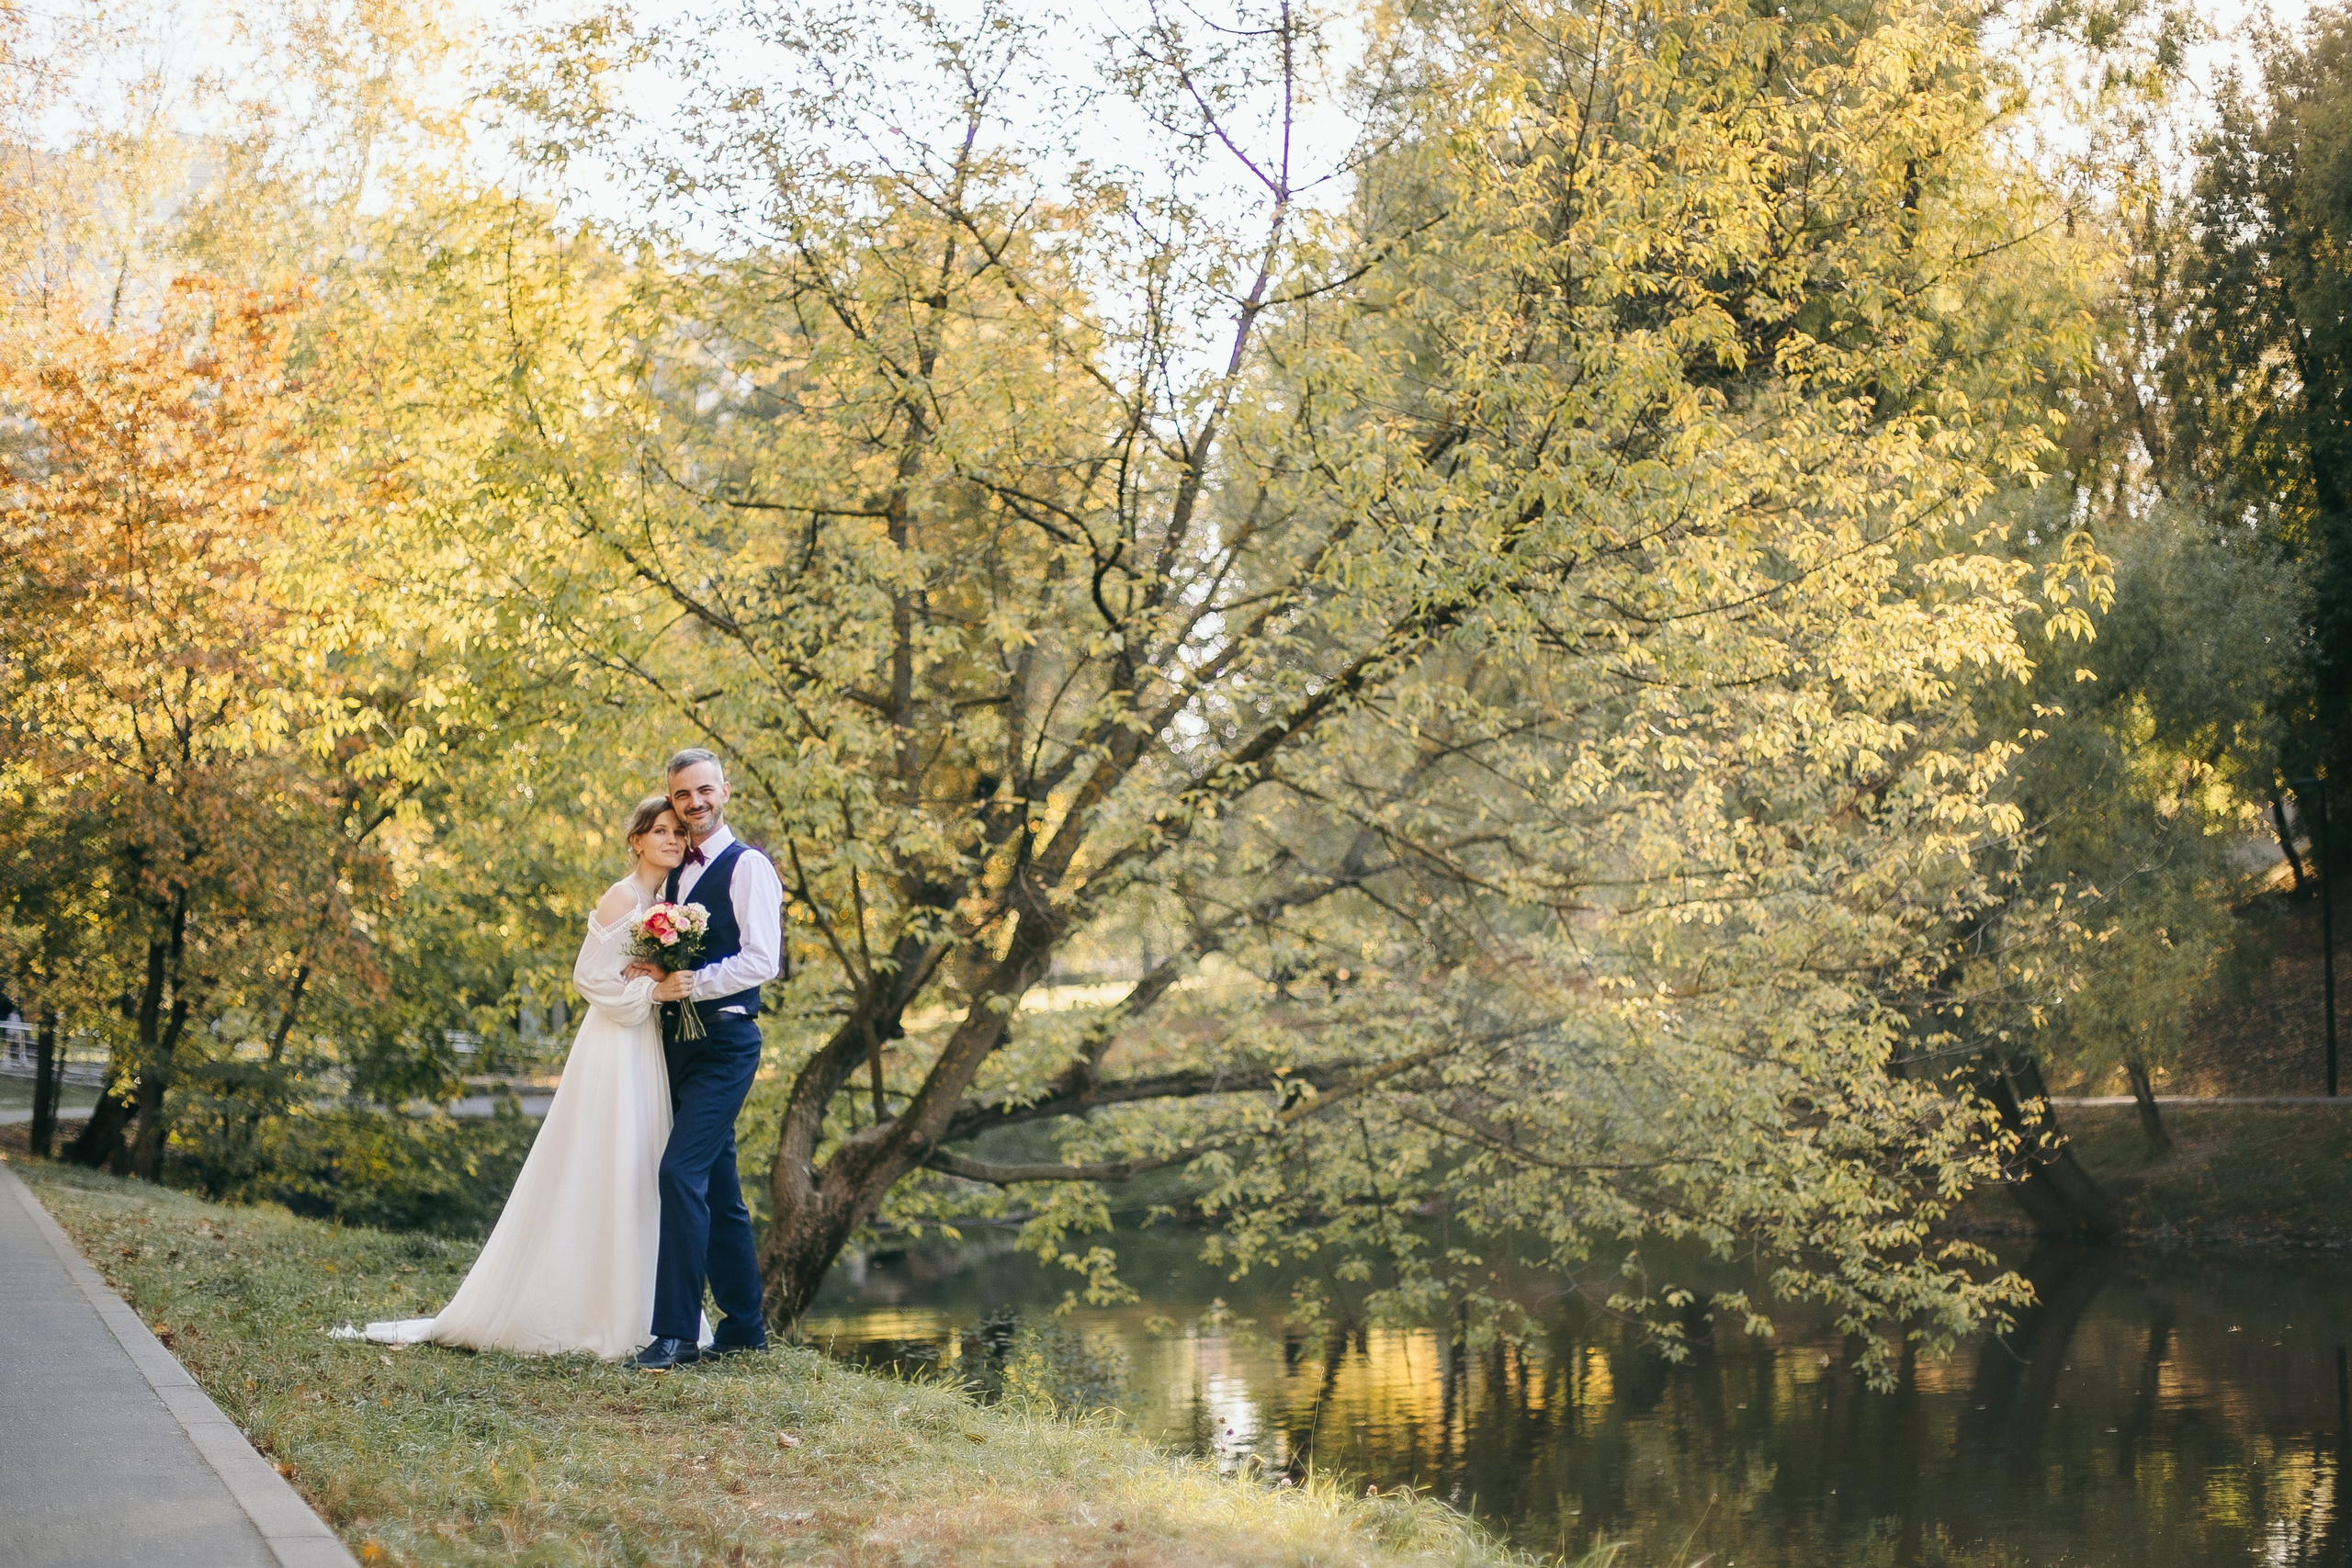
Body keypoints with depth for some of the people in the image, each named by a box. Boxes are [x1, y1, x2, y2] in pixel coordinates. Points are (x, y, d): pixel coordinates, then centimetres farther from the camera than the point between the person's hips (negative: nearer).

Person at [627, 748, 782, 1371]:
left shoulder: (748, 867, -6)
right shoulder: (677, 875, 17)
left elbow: (762, 960, -15)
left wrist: (692, 983, -18)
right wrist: (655, 973, 2)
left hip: (725, 1043, -8)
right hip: (680, 1041, 8)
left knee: (682, 1171, -18)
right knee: (717, 1186, 13)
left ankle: (677, 1333, -18)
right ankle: (744, 1324, 21)